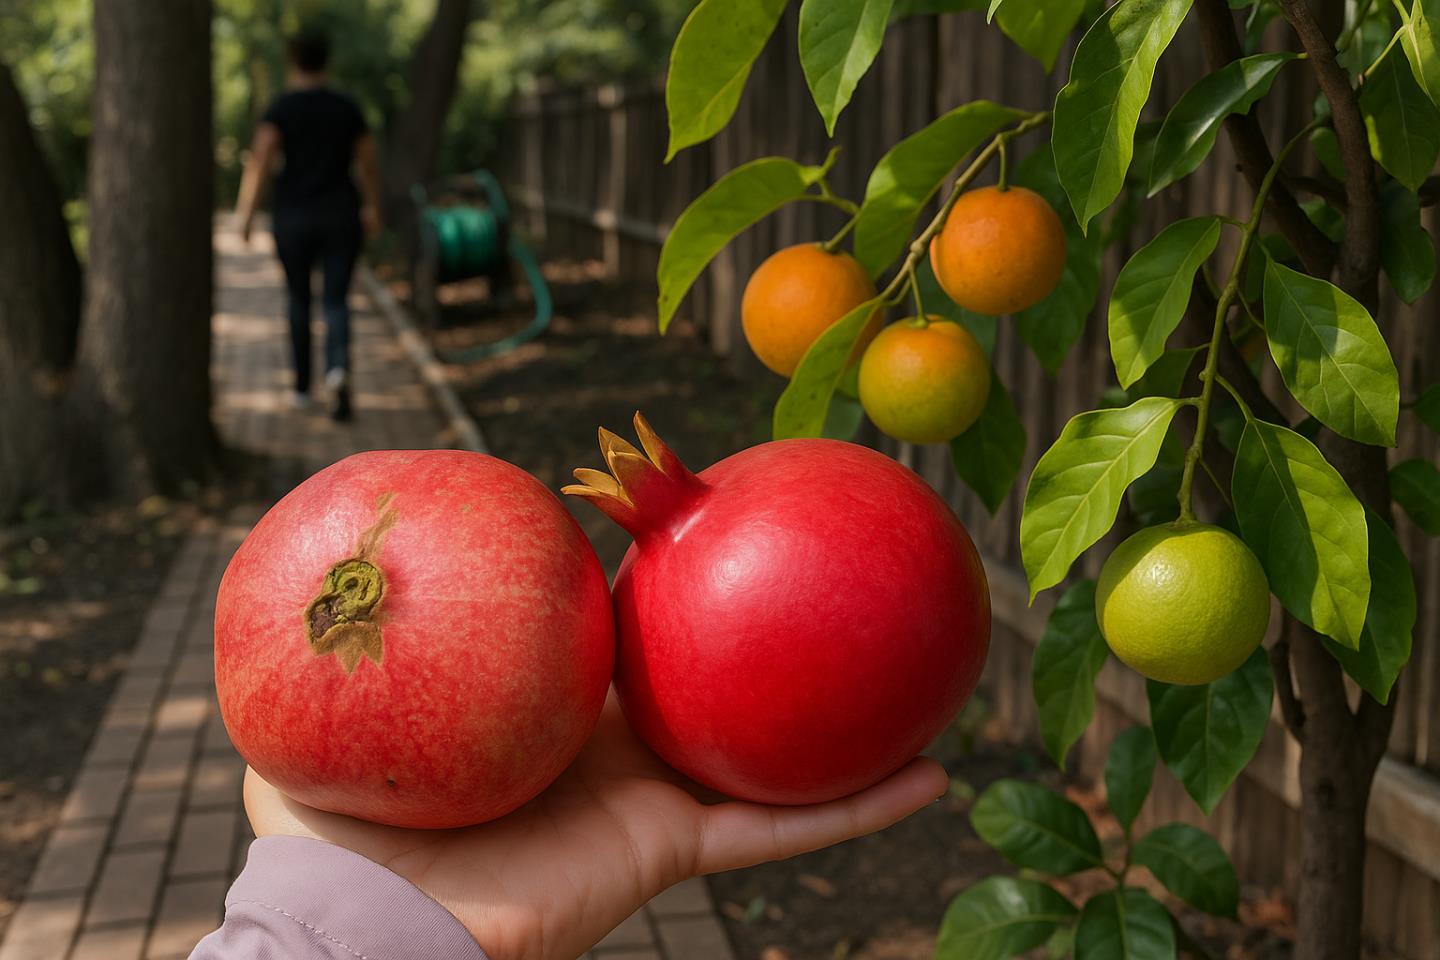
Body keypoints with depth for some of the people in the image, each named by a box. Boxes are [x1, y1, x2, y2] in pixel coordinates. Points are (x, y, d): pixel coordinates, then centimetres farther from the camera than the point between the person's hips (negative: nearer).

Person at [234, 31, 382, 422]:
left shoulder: (281, 107, -5)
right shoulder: (347, 108, 5)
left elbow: (261, 155, -18)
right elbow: (369, 163, 10)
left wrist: (245, 210, -19)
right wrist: (373, 207, 24)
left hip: (294, 218, -1)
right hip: (341, 217, 1)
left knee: (298, 298, 19)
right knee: (336, 304, -2)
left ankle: (302, 385, 28)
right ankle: (338, 372, -32)